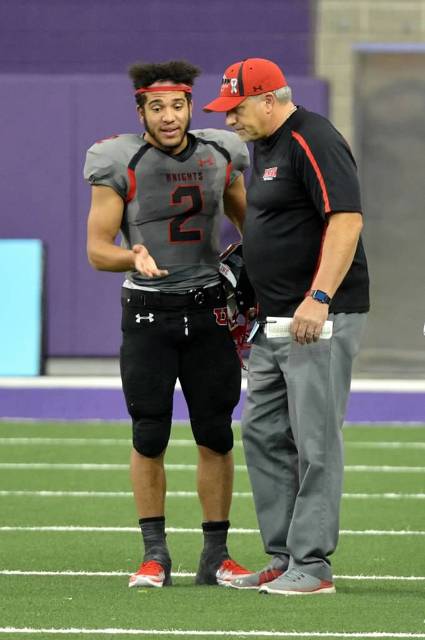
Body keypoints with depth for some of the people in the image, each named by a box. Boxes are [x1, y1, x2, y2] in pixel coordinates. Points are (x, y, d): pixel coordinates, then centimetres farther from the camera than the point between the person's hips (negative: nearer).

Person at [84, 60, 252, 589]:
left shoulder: (220, 157, 3)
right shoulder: (121, 166, -8)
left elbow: (248, 220, 21)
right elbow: (97, 249, -7)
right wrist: (134, 257, -27)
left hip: (209, 311, 3)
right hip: (148, 312, -3)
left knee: (216, 437, 3)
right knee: (149, 439, -1)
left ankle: (215, 555, 10)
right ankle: (155, 554, 10)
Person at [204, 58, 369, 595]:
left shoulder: (312, 141, -14)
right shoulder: (261, 146, 16)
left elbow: (346, 219, -23)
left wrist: (318, 299, -29)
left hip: (321, 318, -11)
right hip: (274, 320, 11)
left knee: (315, 441, -7)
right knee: (263, 436, 11)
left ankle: (311, 565, -5)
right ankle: (283, 559, 17)